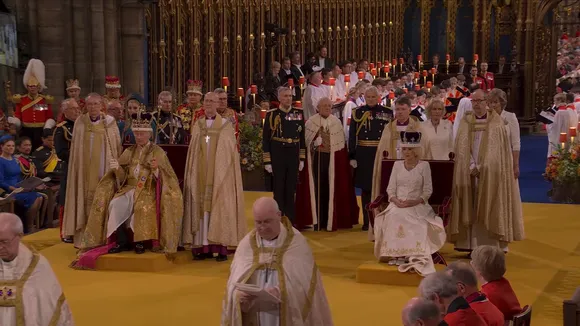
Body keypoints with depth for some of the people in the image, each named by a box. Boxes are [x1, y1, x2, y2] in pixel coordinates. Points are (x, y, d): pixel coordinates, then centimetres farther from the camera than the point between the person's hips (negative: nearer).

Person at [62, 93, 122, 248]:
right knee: (85, 200, 0)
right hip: (85, 169, 1)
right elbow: (74, 148, 10)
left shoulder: (110, 122, 1)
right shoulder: (80, 122, 5)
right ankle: (84, 238, 4)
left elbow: (117, 147, 4)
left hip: (104, 169, -1)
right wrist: (78, 164, 3)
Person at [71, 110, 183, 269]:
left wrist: (156, 169, -25)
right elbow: (122, 177, 12)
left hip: (148, 190, -4)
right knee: (114, 204, -27)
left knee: (143, 207, -37)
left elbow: (163, 178, -4)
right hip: (129, 188, 4)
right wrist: (117, 169, -10)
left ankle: (141, 241, -22)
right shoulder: (128, 152, 15)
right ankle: (121, 241, -20)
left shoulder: (158, 152, 3)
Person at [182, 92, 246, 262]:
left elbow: (230, 152, 0)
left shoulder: (226, 125, 2)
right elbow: (193, 152, 12)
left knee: (219, 207, -5)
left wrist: (222, 173, -8)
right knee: (201, 207, 0)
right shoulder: (198, 125, 10)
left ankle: (220, 247, -4)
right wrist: (193, 175, 4)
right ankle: (203, 247, 2)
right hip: (201, 175, 3)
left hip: (219, 175, -3)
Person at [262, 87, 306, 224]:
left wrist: (302, 158, 6)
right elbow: (266, 139, -3)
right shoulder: (272, 114, -4)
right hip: (277, 155, -3)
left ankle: (291, 221, 17)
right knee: (279, 190, 3)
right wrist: (267, 161, -6)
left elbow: (302, 136, 9)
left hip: (294, 155, 3)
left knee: (291, 190, 9)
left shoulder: (299, 113, 5)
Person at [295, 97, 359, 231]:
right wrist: (314, 144, -16)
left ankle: (329, 221, 9)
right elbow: (306, 141, 2)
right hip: (315, 158, -1)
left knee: (330, 190, 2)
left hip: (332, 159, 2)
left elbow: (341, 144, 7)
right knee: (316, 189, -1)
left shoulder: (336, 122, 6)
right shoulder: (310, 122, 1)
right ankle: (317, 221, 5)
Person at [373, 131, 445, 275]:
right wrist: (395, 200, -11)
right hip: (398, 204, 2)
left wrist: (414, 202, -16)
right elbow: (390, 189, 10)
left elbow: (428, 191, 0)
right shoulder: (397, 165, 13)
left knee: (417, 224, -33)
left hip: (417, 205, -2)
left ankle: (413, 255, -25)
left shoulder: (424, 165, 4)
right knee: (394, 217, -31)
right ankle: (395, 253, -28)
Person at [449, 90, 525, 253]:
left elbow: (497, 150, -3)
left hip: (490, 173, -2)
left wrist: (481, 168, -12)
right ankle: (472, 246, 2)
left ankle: (493, 246, -1)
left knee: (489, 209, -3)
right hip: (468, 173, 2)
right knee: (471, 211, 0)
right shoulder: (465, 122, 8)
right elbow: (462, 149, 2)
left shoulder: (496, 122, 2)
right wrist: (472, 167, -12)